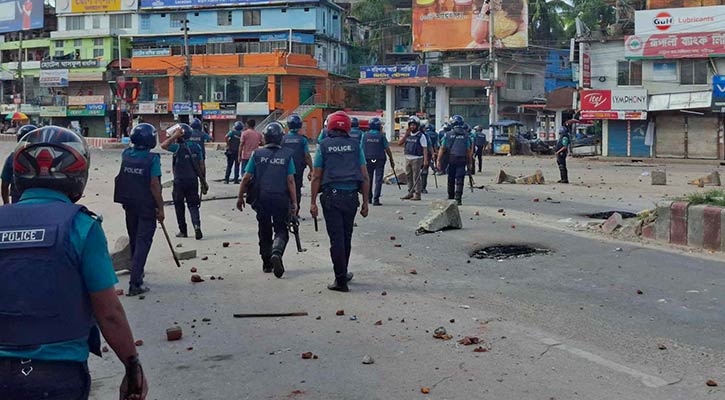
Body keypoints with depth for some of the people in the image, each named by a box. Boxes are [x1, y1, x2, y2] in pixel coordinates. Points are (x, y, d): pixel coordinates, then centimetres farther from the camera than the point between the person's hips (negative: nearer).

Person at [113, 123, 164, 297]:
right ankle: (135, 283, -8)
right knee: (143, 242, -2)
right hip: (147, 206, -6)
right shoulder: (152, 159, -17)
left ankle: (136, 273, 37)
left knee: (134, 241, 20)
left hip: (129, 205, 6)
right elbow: (154, 185, -20)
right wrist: (160, 208, -13)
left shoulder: (126, 155, 0)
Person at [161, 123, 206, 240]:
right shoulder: (196, 147, 2)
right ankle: (197, 226, -14)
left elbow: (163, 145, -11)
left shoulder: (179, 147, -14)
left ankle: (183, 231, 17)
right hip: (193, 181, 4)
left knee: (179, 206, 11)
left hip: (180, 181, -4)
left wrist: (174, 136, -9)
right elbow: (201, 165, 3)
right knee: (193, 205, 8)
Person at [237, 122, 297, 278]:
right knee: (281, 230, 7)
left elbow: (246, 178, -1)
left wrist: (240, 197, 10)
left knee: (264, 231, 15)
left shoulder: (257, 154, -1)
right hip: (281, 199, -1)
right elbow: (290, 180, -6)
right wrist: (294, 203, -2)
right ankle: (276, 252, -21)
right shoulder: (287, 155, -3)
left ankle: (267, 263, 21)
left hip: (261, 199, 1)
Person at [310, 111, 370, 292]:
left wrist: (313, 202, 3)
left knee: (336, 238, 0)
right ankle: (342, 273, 29)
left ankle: (341, 280, -2)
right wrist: (365, 202, 8)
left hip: (331, 196, -2)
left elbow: (316, 177, -1)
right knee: (346, 237, 16)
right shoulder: (355, 145, 7)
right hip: (351, 196, 2)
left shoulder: (324, 146, 3)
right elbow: (365, 177, 3)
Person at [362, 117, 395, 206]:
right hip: (379, 160, -3)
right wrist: (391, 160, 6)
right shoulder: (381, 136, -6)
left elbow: (361, 148, 1)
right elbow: (387, 149, -3)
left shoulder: (365, 135, 0)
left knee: (368, 179, 15)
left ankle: (368, 198, 23)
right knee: (378, 180, -1)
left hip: (368, 160, 3)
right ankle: (376, 199, -8)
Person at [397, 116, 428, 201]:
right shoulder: (407, 135, 12)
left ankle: (417, 194, -1)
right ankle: (410, 193, 20)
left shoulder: (421, 136, -6)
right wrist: (406, 134, -4)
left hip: (417, 159, -6)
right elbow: (399, 143, 4)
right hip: (408, 158, 6)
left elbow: (425, 149, -10)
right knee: (409, 177, 11)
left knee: (416, 177, -5)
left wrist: (425, 160, -19)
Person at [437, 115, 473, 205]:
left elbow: (442, 148, -1)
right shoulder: (466, 135, 2)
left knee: (451, 180, 14)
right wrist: (469, 162, 7)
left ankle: (450, 197, 24)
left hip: (451, 160, 1)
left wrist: (439, 160, 1)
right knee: (459, 180, -2)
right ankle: (458, 199, -9)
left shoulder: (448, 135, 2)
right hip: (462, 160, -1)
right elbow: (468, 150, 1)